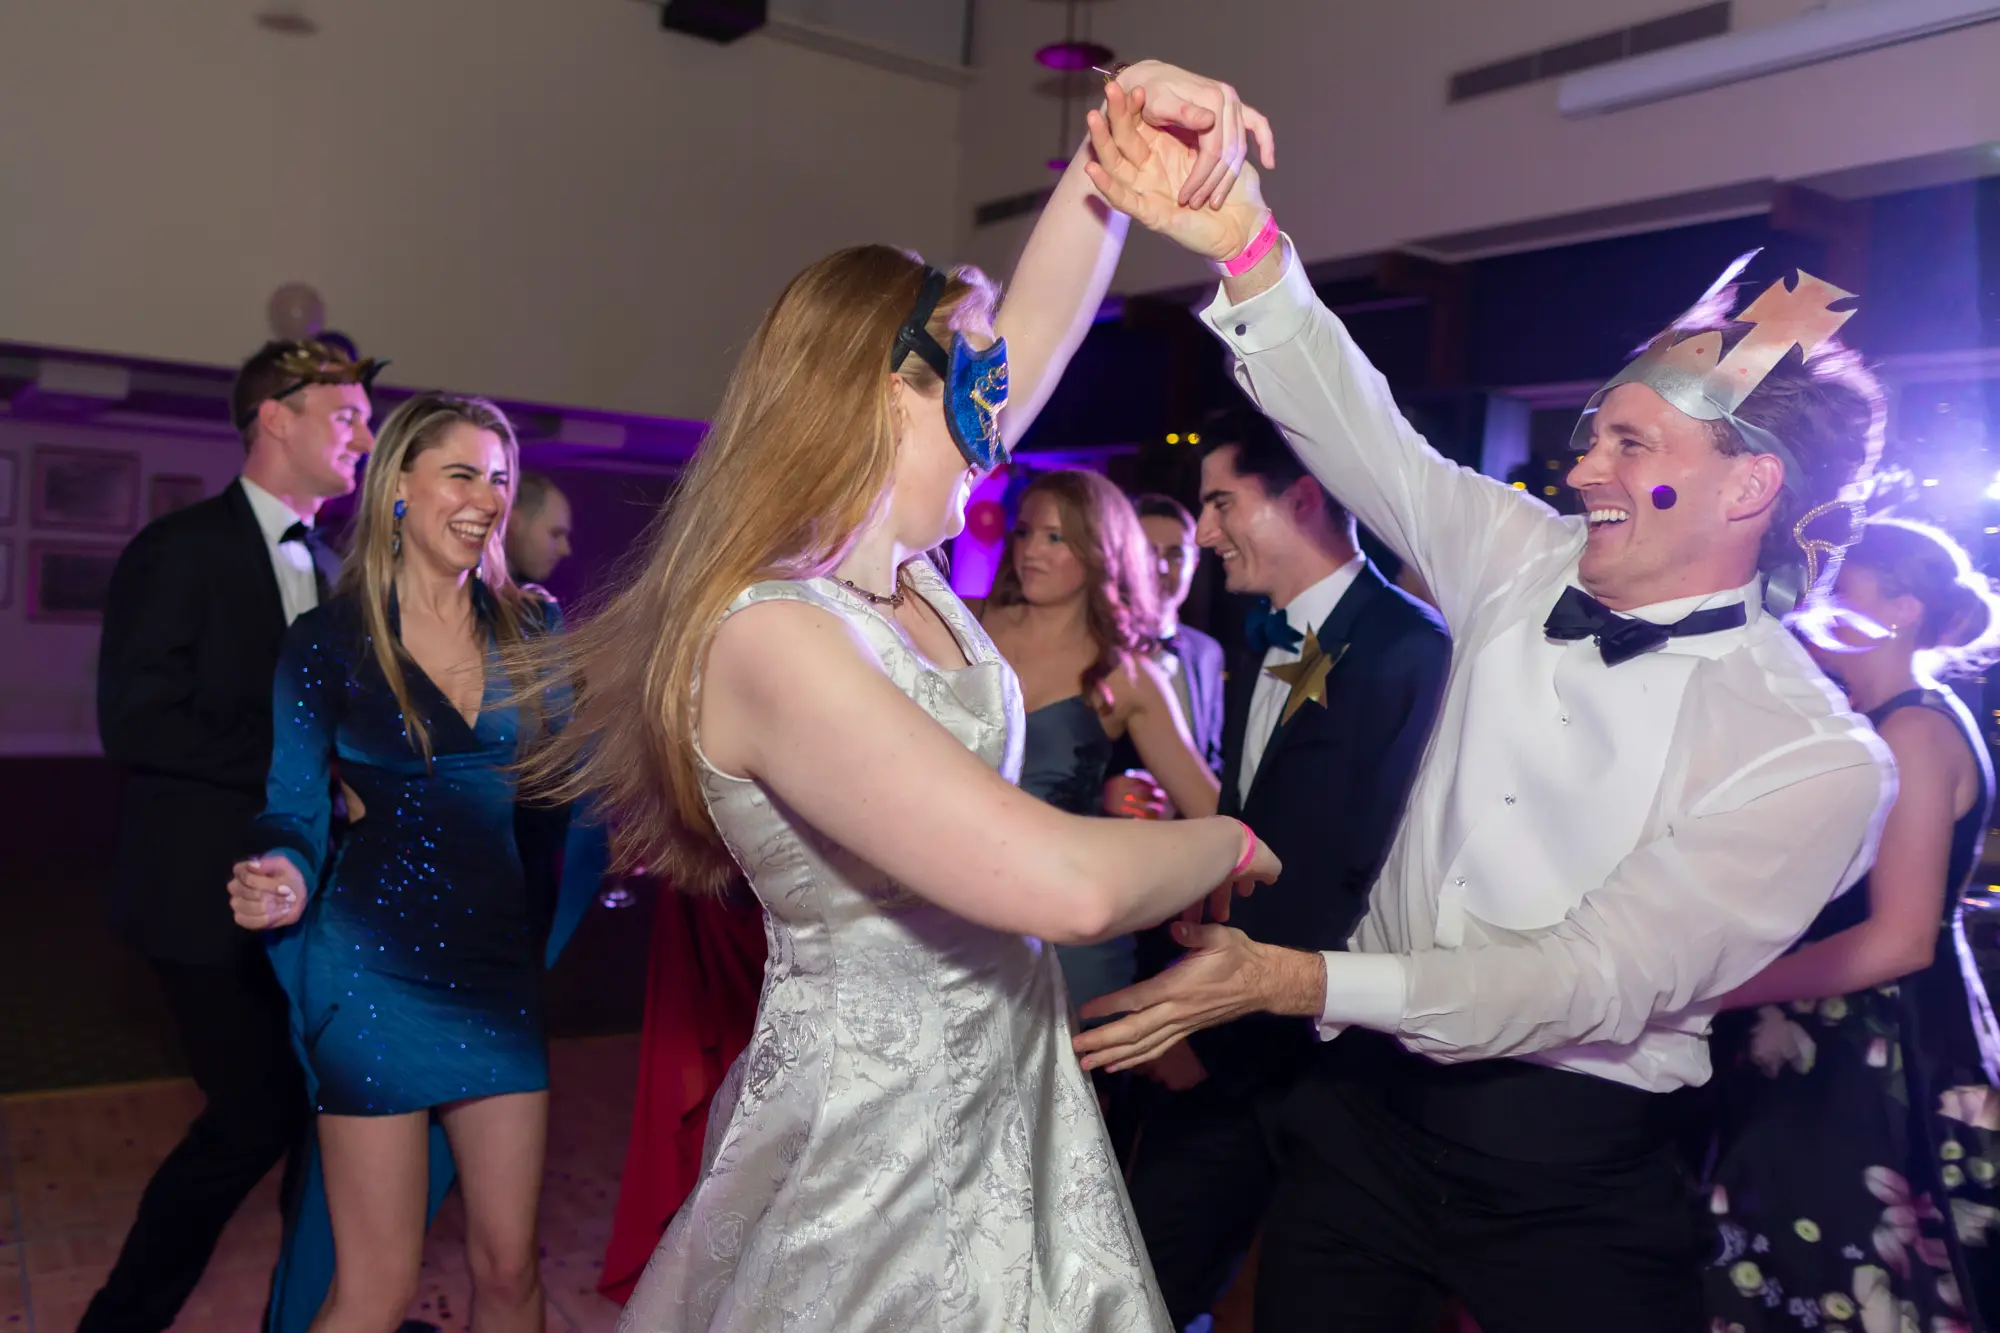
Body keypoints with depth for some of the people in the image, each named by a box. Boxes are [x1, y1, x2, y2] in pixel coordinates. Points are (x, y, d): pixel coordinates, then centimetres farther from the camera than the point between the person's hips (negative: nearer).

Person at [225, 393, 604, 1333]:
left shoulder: (531, 628, 4)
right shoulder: (329, 640, -3)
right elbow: (293, 806, -2)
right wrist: (282, 878, -21)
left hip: (499, 965, 3)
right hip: (374, 966, -3)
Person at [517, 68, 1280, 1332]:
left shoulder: (899, 567, 0)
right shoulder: (772, 638, -26)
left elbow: (1036, 327, 5)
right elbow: (1063, 881, -32)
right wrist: (1231, 840, -14)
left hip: (1008, 1102, 8)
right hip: (877, 1145, -8)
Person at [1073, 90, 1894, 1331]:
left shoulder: (1820, 759, -15)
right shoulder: (1526, 563, -2)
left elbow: (1596, 980, -21)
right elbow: (1359, 428, -8)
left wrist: (1302, 979, -30)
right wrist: (1246, 243, -24)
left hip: (1573, 1179, -3)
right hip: (1369, 1106, 4)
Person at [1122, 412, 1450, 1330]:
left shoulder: (1411, 652, -18)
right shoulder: (1264, 646, 10)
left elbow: (1371, 885, -22)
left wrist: (1223, 1035, -17)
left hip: (1312, 1049, -7)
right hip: (1219, 1038, 7)